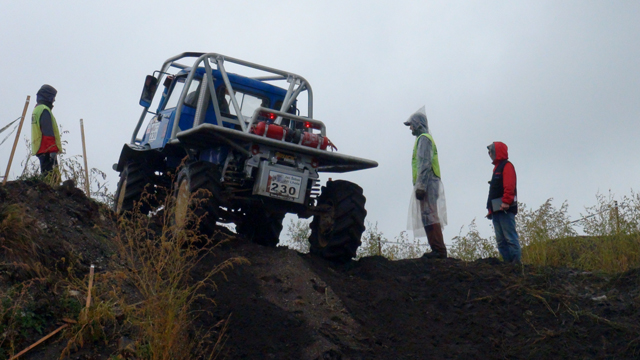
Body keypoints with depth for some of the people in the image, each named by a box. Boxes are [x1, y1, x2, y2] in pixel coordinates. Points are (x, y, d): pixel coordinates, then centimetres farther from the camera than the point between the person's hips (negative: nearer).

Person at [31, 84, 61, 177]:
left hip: (40, 149, 10)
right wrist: (53, 150, -20)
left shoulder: (37, 109, 21)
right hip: (47, 150, -10)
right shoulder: (44, 110, -11)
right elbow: (48, 132, -18)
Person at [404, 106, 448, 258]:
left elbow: (424, 164, -17)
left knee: (429, 216, -13)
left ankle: (439, 250, -16)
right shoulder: (425, 138, 24)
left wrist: (420, 186, -21)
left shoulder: (423, 138, -7)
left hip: (427, 183, -10)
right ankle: (438, 250, 10)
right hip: (430, 184, 10)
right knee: (430, 217, 9)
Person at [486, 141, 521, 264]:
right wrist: (490, 209, 19)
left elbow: (509, 186, -16)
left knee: (510, 237, -12)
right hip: (496, 210, 9)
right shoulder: (497, 168, 25)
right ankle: (508, 262, 6)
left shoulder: (507, 166, -2)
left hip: (505, 209, -9)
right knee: (500, 240, 6)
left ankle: (516, 261, -14)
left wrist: (506, 202, -25)